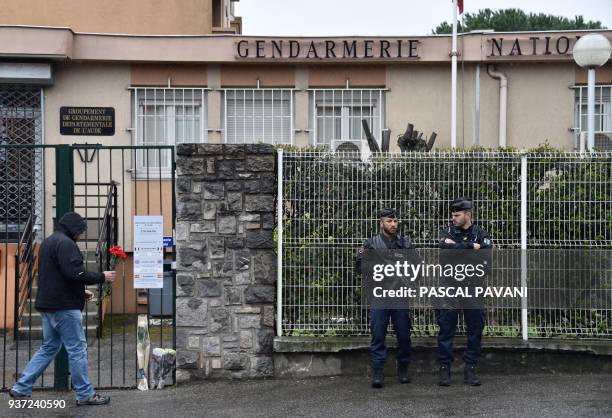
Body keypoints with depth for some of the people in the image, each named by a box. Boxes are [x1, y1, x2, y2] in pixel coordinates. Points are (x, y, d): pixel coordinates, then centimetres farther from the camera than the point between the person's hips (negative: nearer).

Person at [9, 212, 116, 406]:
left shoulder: (48, 243, 19)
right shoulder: (65, 243, -14)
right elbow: (75, 273, -23)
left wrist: (81, 292, 19)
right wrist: (102, 277, -11)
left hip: (47, 305, 10)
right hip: (64, 307, -10)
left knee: (48, 348, 16)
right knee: (77, 349, -2)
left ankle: (21, 388, 14)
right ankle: (85, 394, 4)